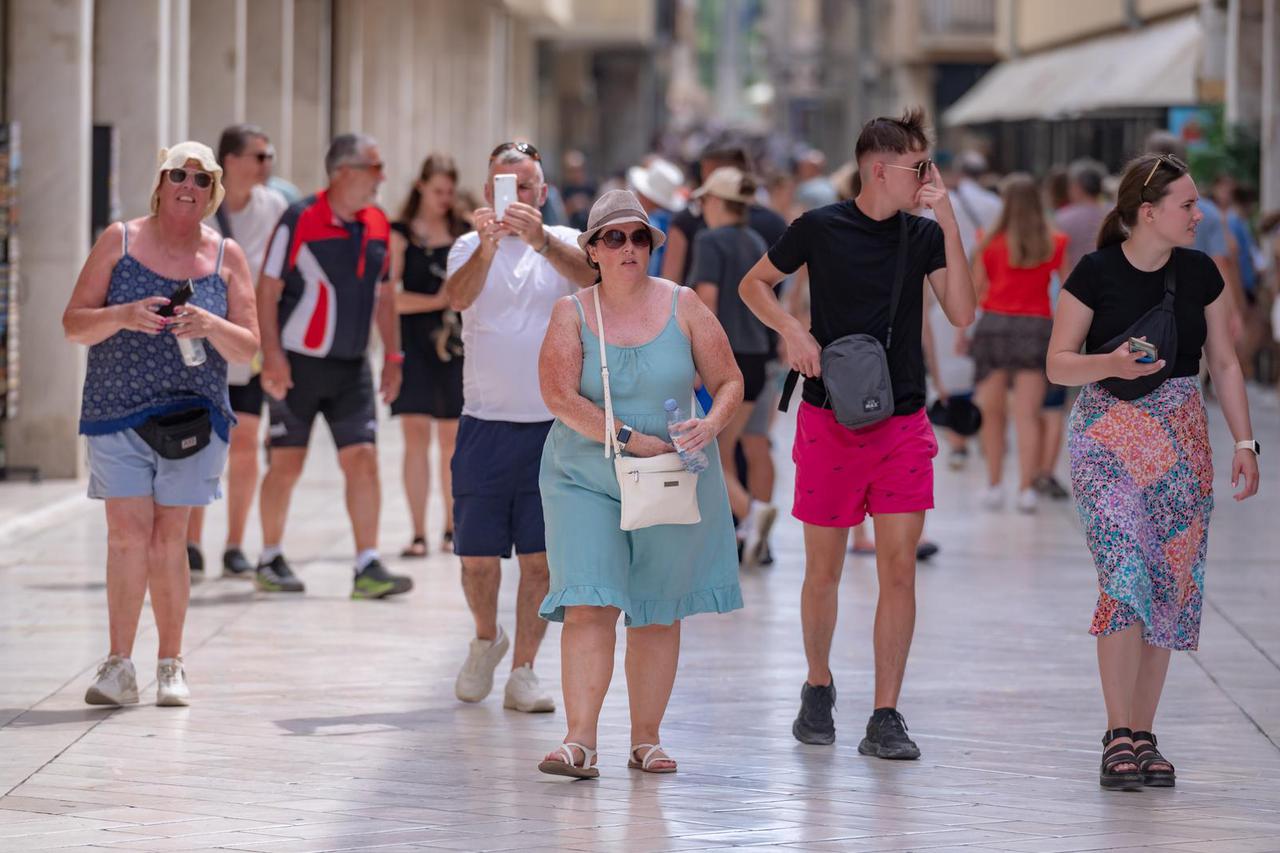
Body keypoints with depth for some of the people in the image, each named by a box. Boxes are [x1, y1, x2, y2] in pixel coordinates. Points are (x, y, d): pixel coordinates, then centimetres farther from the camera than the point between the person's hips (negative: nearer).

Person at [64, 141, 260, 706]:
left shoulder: (226, 256, 7)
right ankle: (119, 666, -3)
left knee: (169, 539, 1)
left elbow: (248, 348, 5)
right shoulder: (119, 241, 4)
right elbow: (73, 324, 2)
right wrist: (122, 317, -17)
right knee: (127, 534, -8)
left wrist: (211, 327, -15)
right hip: (117, 411, -1)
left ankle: (170, 666, 11)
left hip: (192, 415, 1)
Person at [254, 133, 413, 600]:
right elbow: (267, 289, -10)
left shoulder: (378, 224, 6)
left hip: (352, 366, 5)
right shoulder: (300, 220, -11)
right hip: (298, 364, -5)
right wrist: (272, 356, -17)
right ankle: (270, 561, 17)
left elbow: (384, 293, 16)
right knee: (286, 463, 2)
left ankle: (368, 567, -5)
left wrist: (393, 356, 11)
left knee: (362, 459, -4)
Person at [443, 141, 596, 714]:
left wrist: (540, 240, -38)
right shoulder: (471, 246, 5)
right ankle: (487, 639, 30)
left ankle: (523, 671, 8)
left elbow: (590, 275, -20)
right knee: (478, 554, 3)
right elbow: (457, 296, -17)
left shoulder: (563, 243, 4)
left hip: (553, 424, 0)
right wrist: (487, 246, -36)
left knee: (540, 555, 0)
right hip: (485, 423, 0)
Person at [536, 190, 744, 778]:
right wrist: (630, 439, -20)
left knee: (659, 613, 6)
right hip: (585, 480, -2)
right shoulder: (571, 314, -1)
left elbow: (729, 382, 4)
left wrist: (712, 424, -17)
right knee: (589, 606, -14)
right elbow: (560, 396, -13)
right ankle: (580, 741, -18)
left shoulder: (681, 306, 2)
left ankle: (645, 739, 14)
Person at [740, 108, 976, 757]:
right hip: (829, 421, -2)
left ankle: (885, 718, 0)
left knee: (899, 568, -4)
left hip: (903, 424, 2)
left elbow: (962, 313, -6)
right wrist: (792, 331, -8)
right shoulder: (820, 229, -2)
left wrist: (948, 220, -10)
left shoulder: (924, 235, 5)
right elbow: (754, 283, 10)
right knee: (824, 569, 6)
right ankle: (818, 689, 29)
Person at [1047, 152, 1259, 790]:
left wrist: (1244, 442, 5)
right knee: (1125, 575, -16)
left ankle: (1143, 736, 12)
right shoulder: (1096, 273, -7)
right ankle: (1118, 737, -11)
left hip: (1181, 441, 4)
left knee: (1171, 587, 3)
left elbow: (1224, 362, 11)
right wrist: (1111, 364, -23)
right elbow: (1058, 364, -4)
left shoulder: (1200, 273, 4)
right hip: (1108, 436, -4)